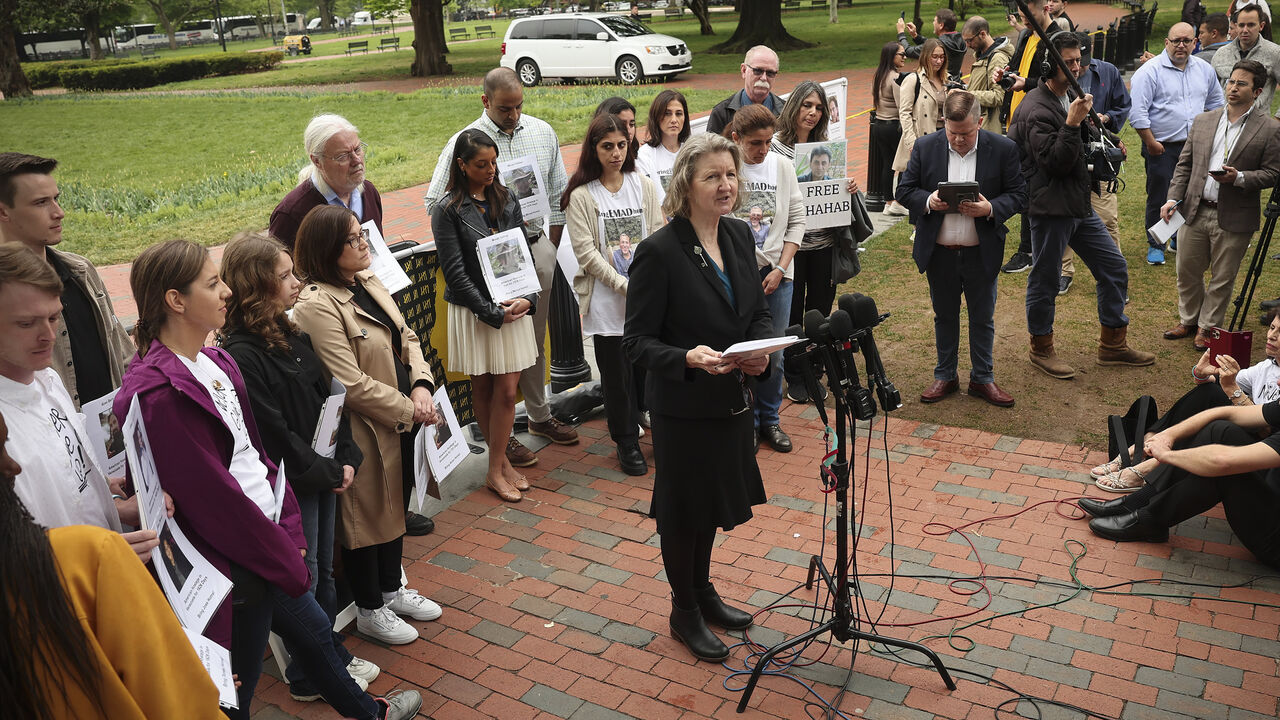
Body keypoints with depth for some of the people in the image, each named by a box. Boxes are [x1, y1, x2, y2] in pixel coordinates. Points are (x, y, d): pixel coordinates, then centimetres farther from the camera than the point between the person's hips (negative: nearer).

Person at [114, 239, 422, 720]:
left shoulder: (215, 361, 5)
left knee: (314, 630, 27)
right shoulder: (158, 393, -24)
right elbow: (211, 498, -22)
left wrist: (289, 531, 6)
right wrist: (286, 561, -13)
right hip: (235, 565, -9)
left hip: (265, 533, 9)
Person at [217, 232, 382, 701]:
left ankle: (333, 656, 38)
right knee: (301, 580, 8)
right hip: (289, 486, -8)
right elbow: (274, 434, -21)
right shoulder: (241, 355, -22)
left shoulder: (291, 336, 5)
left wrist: (346, 458, -1)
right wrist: (328, 472, -13)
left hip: (324, 476, 8)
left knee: (323, 571, 21)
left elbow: (326, 399, 9)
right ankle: (308, 679, 26)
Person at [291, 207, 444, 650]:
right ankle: (369, 610, 30)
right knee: (367, 513, 9)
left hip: (402, 420, 9)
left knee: (395, 503, 23)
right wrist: (410, 410, -18)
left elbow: (406, 337, 8)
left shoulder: (368, 281, 4)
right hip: (365, 431, -9)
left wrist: (422, 386, -10)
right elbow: (352, 384, -26)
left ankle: (392, 589, 43)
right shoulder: (317, 305, -24)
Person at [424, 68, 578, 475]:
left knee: (536, 339, 16)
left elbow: (557, 194, 15)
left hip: (537, 247, 5)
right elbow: (435, 202, -7)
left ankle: (539, 415, 32)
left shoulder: (542, 133, 7)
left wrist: (549, 248, 12)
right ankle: (500, 434, 9)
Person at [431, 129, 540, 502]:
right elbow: (455, 272, -12)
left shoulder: (507, 200, 7)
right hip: (474, 313, -4)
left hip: (513, 307, 4)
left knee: (507, 391, 5)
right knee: (483, 390, 7)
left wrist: (527, 298, -8)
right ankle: (499, 464, 21)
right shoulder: (447, 210, -8)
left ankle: (497, 467, 18)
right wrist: (493, 313, -15)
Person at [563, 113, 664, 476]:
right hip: (607, 300, -2)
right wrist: (624, 285, -15)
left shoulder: (643, 186, 7)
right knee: (618, 374, 5)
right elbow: (587, 253, -9)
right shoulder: (581, 196, -3)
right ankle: (627, 442, 22)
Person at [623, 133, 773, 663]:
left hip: (731, 399, 7)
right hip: (683, 406, -7)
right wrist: (688, 359, -33)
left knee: (716, 500, 22)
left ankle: (702, 590, 45)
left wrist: (761, 351, -9)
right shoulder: (659, 252, -19)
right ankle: (684, 611, 32)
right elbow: (638, 340, -17)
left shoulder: (739, 235, 2)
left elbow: (758, 312, 11)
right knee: (685, 508, 10)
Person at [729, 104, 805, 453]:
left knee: (774, 353, 10)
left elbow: (797, 220, 6)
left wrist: (781, 269, -3)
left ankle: (770, 420, 26)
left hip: (777, 274, 3)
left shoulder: (782, 166, 4)